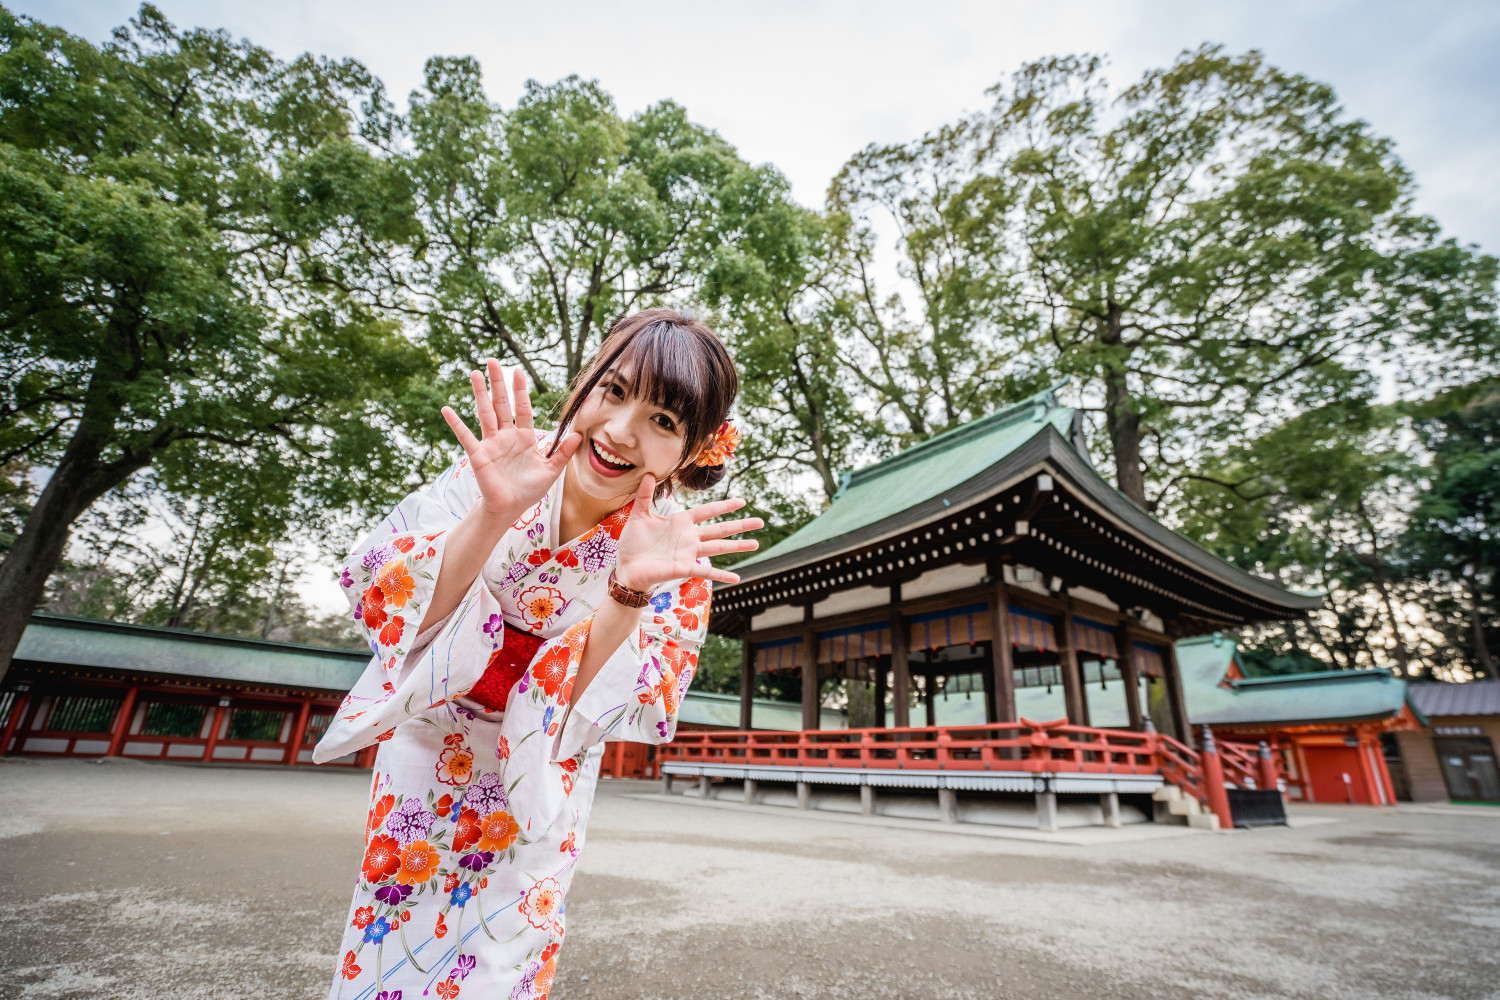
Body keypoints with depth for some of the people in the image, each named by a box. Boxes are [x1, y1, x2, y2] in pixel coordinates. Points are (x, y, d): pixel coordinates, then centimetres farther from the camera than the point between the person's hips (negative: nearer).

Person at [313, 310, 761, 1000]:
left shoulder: (680, 553, -24)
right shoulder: (493, 463, -22)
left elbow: (587, 714, -26)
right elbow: (392, 611, -26)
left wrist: (630, 592, -44)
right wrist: (493, 517, -43)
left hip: (538, 781, -1)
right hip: (426, 744, 2)